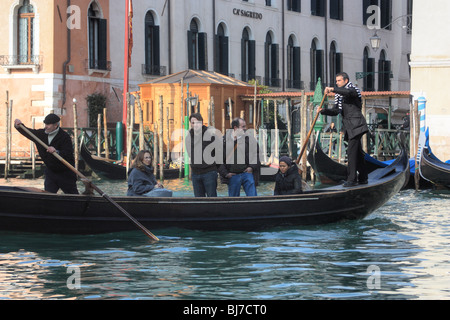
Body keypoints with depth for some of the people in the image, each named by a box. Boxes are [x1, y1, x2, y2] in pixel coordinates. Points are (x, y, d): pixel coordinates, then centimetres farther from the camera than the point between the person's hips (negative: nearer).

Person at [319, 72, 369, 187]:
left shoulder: (353, 89, -3)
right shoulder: (340, 95, 21)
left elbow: (348, 92, -28)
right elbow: (335, 111, 15)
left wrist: (333, 89, -34)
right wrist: (323, 111, -1)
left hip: (355, 126, -9)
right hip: (349, 127, 9)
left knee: (351, 152, -15)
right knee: (357, 152, 14)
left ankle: (352, 180, -17)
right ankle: (363, 178, 21)